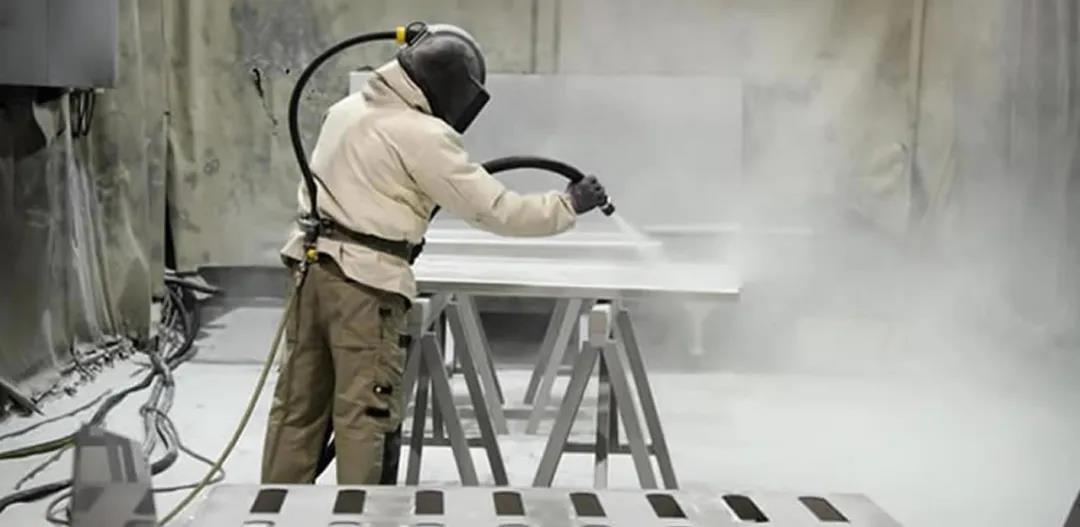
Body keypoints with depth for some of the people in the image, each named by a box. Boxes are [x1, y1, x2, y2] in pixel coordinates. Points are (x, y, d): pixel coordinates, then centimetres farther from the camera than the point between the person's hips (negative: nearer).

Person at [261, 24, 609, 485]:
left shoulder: (347, 108, 12)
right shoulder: (422, 136, -13)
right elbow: (492, 208, -11)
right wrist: (568, 205, 0)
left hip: (313, 266, 8)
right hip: (365, 282, -8)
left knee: (298, 407, 14)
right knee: (365, 415, 0)